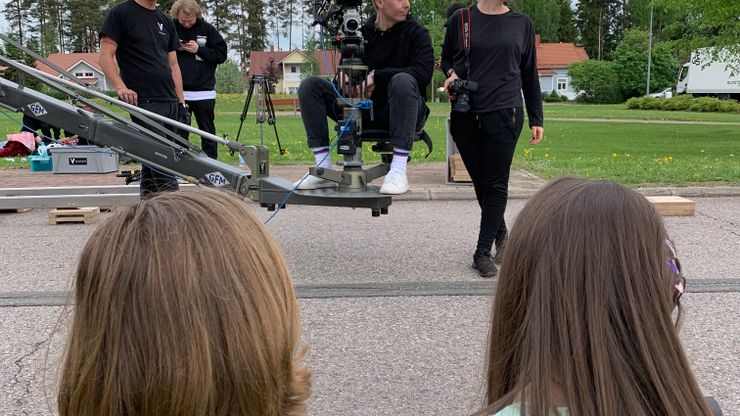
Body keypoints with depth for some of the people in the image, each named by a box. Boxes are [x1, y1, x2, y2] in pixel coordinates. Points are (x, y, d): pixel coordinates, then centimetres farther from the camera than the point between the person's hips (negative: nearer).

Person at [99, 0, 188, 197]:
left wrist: (181, 101, 13)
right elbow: (105, 55, -6)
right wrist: (120, 86, -21)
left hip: (170, 101, 7)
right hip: (143, 102, -7)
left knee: (152, 164, 11)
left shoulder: (165, 21, 19)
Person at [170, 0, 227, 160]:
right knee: (179, 132, 6)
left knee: (208, 132, 4)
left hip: (204, 92, -1)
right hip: (178, 92, 1)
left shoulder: (207, 29, 0)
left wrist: (199, 50, -10)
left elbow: (222, 55, 1)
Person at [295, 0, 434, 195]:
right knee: (310, 86, -10)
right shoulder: (361, 34, 9)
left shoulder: (415, 32, -2)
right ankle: (324, 169, -18)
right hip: (364, 111, 4)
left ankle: (399, 170, -37)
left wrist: (376, 76, -19)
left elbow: (424, 72, -19)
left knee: (402, 81, -37)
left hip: (400, 113, -4)